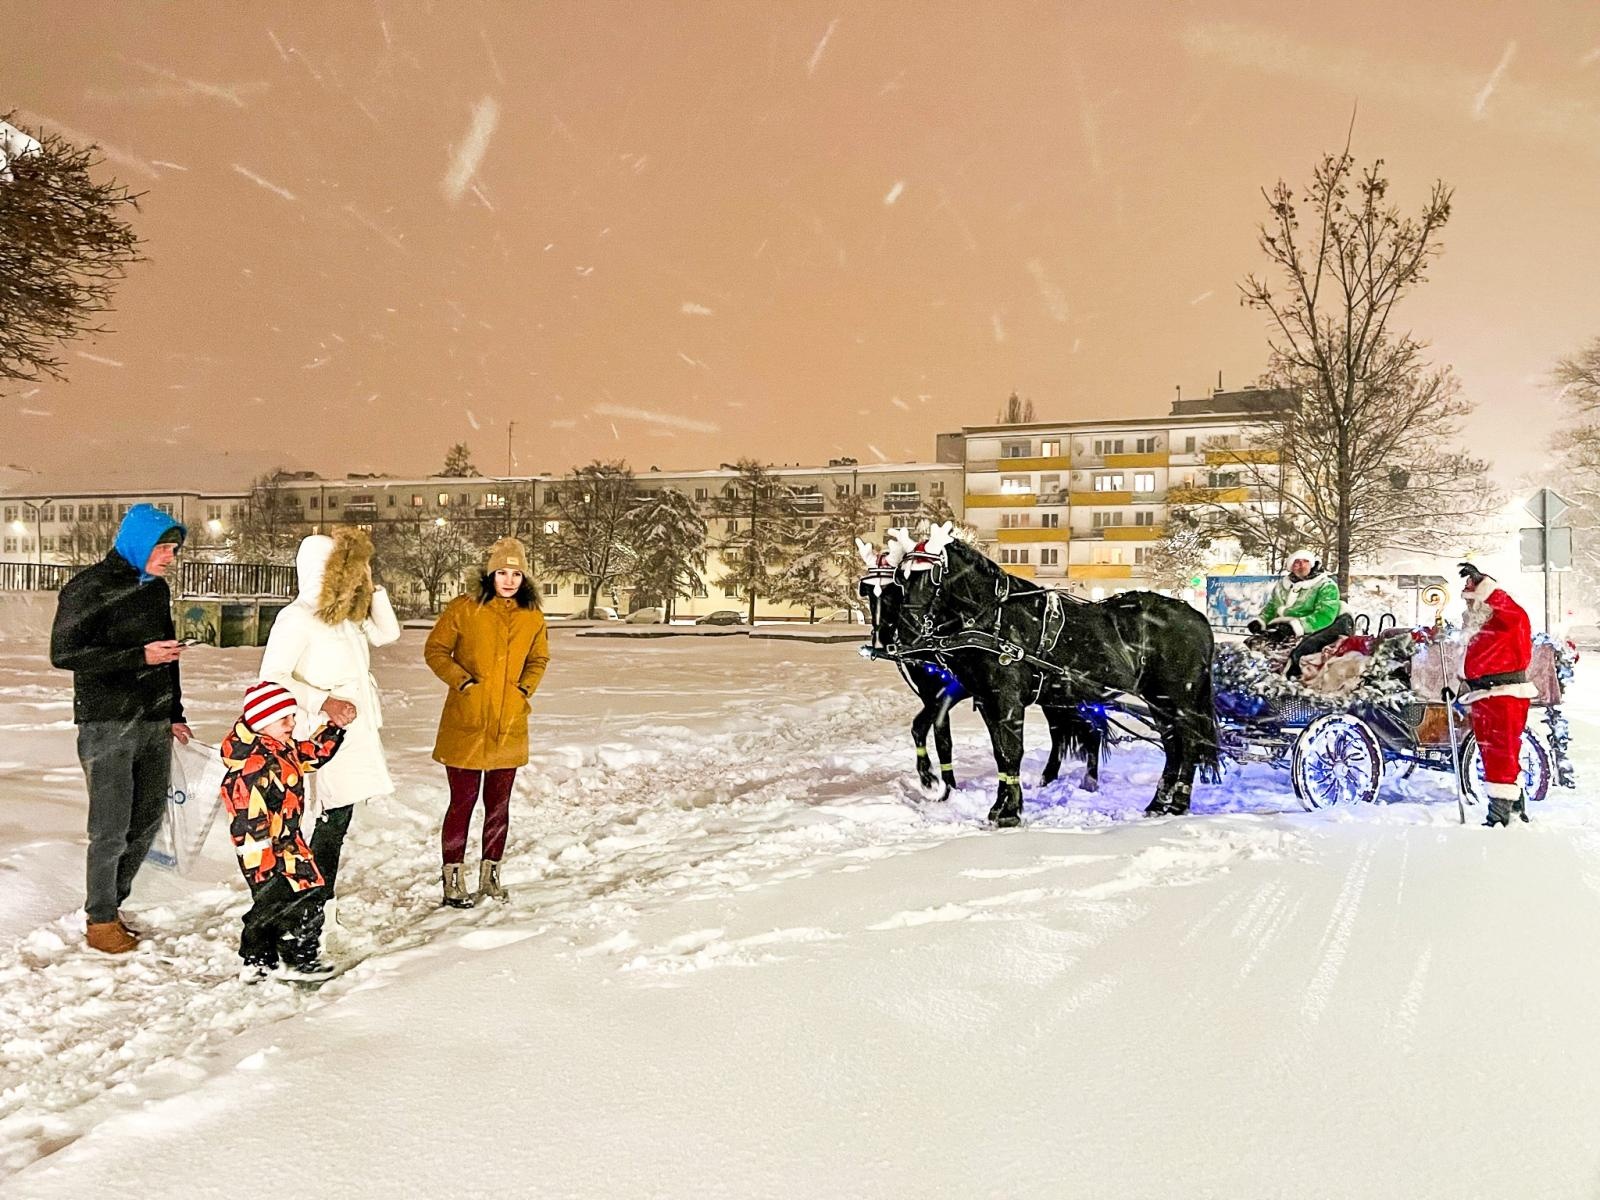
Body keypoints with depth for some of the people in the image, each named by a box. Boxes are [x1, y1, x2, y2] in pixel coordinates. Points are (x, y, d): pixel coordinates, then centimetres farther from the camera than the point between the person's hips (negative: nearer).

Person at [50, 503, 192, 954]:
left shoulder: (157, 589, 14)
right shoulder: (89, 587, -9)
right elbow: (63, 654, -14)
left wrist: (174, 714, 22)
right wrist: (139, 656, -20)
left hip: (153, 724, 7)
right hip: (108, 726, -7)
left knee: (147, 822, 10)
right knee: (111, 829, -2)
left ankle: (111, 904, 26)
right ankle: (101, 921, 14)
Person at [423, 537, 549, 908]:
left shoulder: (532, 616, 4)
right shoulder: (463, 610, -8)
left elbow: (539, 659, 18)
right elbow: (435, 651, 0)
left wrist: (526, 687, 2)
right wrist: (462, 681, -12)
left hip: (509, 727, 4)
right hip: (465, 725, -4)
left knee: (499, 805, 13)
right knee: (463, 802, 3)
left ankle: (490, 874, 28)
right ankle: (453, 879, 16)